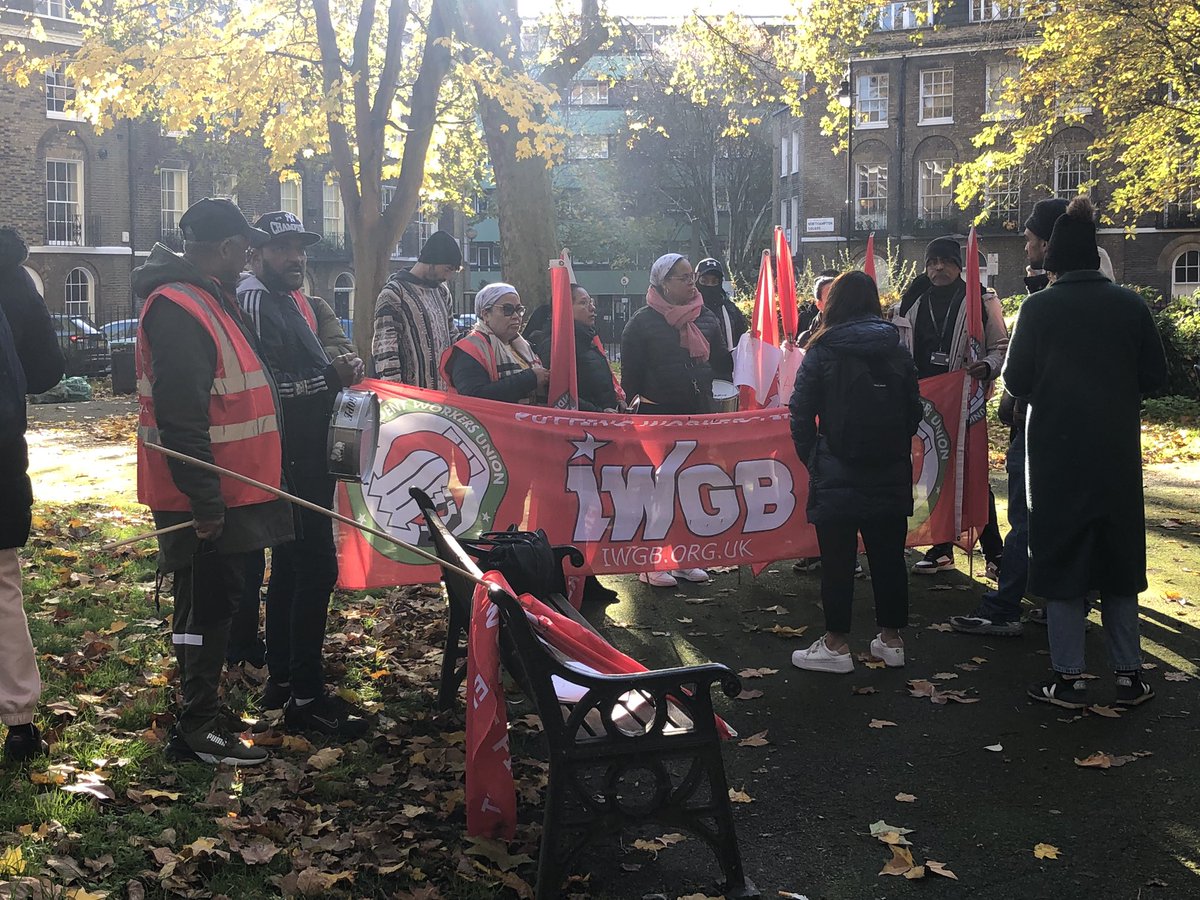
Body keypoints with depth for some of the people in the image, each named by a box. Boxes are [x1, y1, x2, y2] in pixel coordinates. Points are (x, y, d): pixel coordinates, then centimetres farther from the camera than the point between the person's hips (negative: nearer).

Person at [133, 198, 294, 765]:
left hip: (225, 491, 10)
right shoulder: (179, 310, -19)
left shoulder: (210, 299, 15)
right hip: (205, 498, -10)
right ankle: (199, 729, 9)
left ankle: (200, 713, 28)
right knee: (206, 607, -1)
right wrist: (205, 502, -25)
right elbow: (180, 420, -25)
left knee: (213, 601, 16)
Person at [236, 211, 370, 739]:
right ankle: (304, 698, -8)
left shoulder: (288, 300, 18)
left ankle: (281, 678, 26)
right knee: (316, 568, -12)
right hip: (290, 461, -11)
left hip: (303, 460, 11)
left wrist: (338, 372, 7)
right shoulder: (256, 302, -14)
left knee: (291, 567, 16)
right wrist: (331, 377, -23)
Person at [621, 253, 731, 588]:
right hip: (658, 416, -5)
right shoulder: (643, 322, -6)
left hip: (699, 415, 5)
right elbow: (630, 374, -7)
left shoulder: (706, 318, 10)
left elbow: (721, 360, 16)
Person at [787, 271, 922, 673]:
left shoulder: (821, 352, -6)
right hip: (890, 475, 4)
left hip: (837, 475, -4)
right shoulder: (899, 351, 5)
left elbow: (802, 414, -7)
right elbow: (914, 411, 9)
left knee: (837, 559, 3)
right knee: (888, 556, 12)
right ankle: (891, 639, 20)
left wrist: (811, 456, 6)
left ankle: (836, 644, 9)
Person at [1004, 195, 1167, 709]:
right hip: (1117, 453, 3)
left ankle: (1069, 679, 6)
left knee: (1060, 559, 5)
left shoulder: (1039, 307, -9)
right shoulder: (1130, 305, -1)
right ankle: (1128, 673, 17)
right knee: (1118, 556, 14)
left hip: (1057, 452, -3)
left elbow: (1015, 380, -7)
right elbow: (1154, 375, 3)